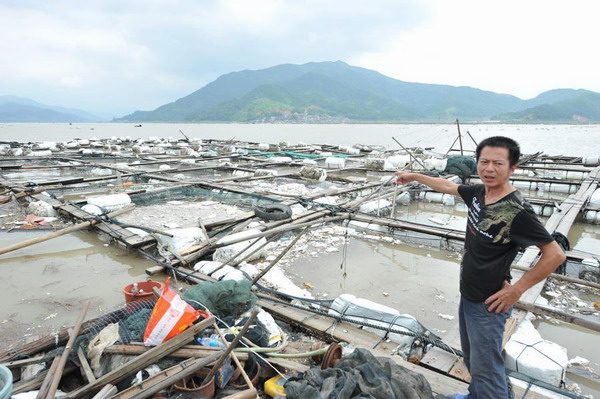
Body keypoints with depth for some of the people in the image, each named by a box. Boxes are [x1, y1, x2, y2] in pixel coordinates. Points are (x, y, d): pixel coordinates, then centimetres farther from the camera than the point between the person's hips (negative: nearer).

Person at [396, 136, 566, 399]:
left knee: (485, 368, 3)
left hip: (488, 304, -8)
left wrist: (517, 290, -18)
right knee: (471, 357, 26)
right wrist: (414, 176, 24)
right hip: (467, 295, 8)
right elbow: (448, 186, 15)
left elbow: (555, 254, -22)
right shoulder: (478, 193, -3)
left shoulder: (516, 211, -25)